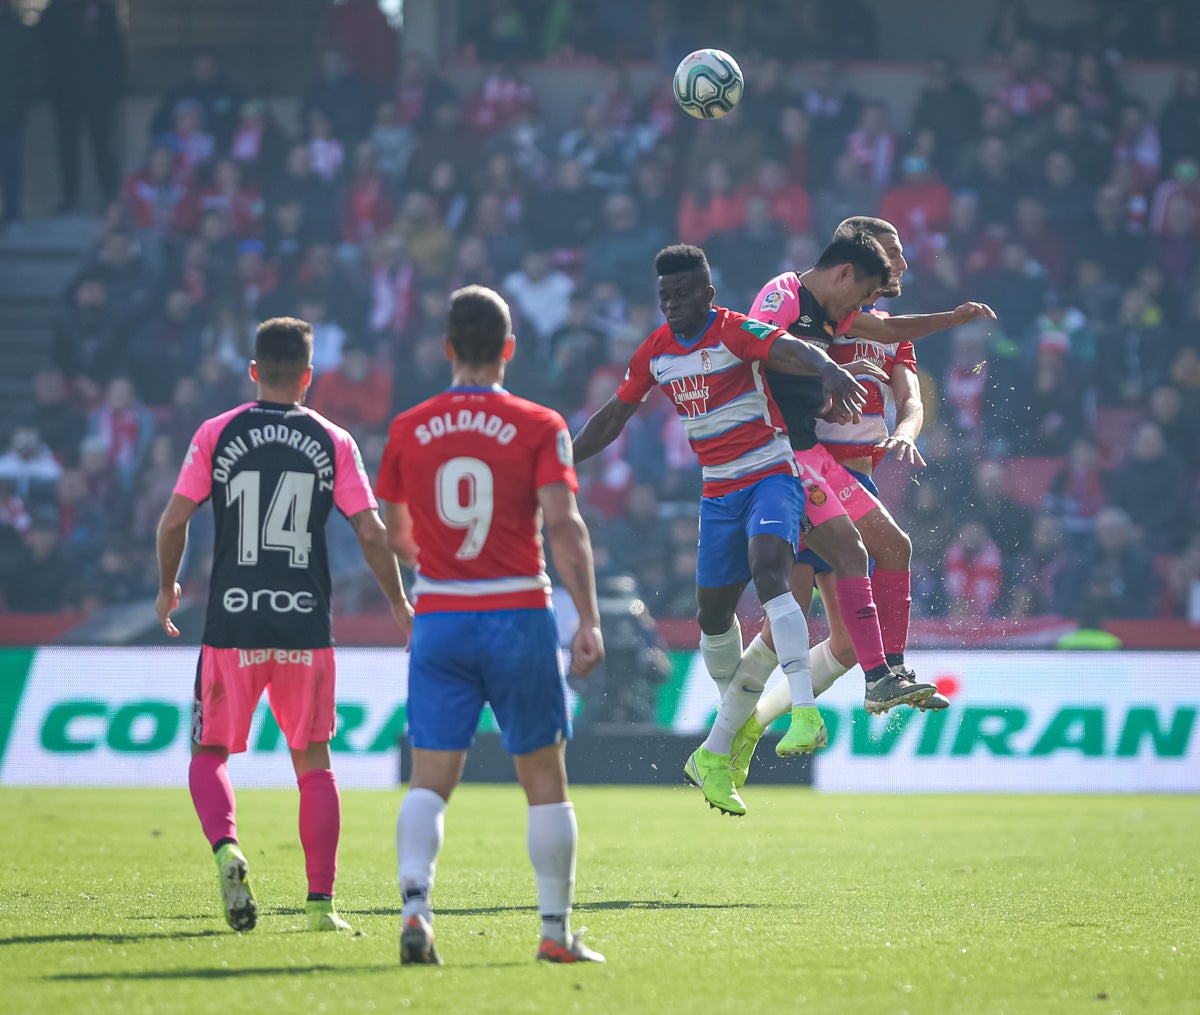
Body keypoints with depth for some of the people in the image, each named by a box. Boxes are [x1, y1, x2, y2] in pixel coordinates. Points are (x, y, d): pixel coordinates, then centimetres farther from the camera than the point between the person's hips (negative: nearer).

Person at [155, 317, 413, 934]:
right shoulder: (333, 442, 2)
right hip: (306, 627, 1)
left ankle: (225, 846, -19)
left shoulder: (216, 434, 1)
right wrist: (399, 605, 15)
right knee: (313, 762, 11)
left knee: (210, 752, 10)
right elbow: (371, 534, 1)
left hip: (232, 625, -1)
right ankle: (321, 902, 7)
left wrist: (167, 588, 17)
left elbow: (174, 519, 0)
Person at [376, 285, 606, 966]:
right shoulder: (539, 427, -3)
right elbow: (564, 525, -13)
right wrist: (590, 621, -13)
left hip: (439, 621, 2)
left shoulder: (409, 430, 5)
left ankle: (415, 904, -23)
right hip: (519, 616, -2)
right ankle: (556, 930, 12)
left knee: (430, 779, -1)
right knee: (545, 778, 9)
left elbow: (396, 535, 15)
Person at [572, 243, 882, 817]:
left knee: (768, 573, -31)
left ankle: (805, 712, -38)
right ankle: (721, 747, 29)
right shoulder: (654, 352, 5)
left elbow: (794, 351, -32)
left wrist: (827, 369, -54)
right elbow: (612, 419, 18)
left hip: (769, 476, -7)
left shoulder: (735, 333, -14)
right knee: (713, 615, 11)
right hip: (718, 492, 7)